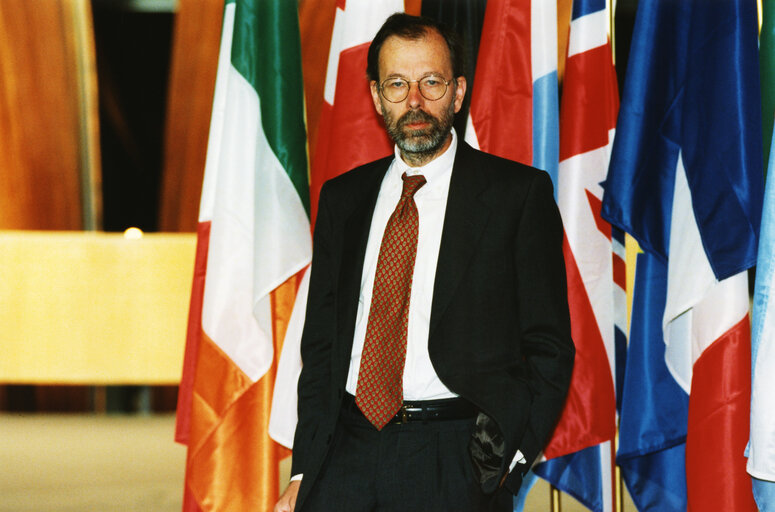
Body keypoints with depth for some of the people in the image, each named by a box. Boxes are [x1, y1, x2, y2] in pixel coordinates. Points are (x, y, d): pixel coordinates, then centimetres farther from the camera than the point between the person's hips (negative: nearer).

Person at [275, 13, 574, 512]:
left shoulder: (520, 193, 2)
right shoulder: (342, 198, 15)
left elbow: (549, 346, 1)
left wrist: (507, 459, -9)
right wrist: (304, 470, 7)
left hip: (455, 457, -3)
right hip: (347, 450, 3)